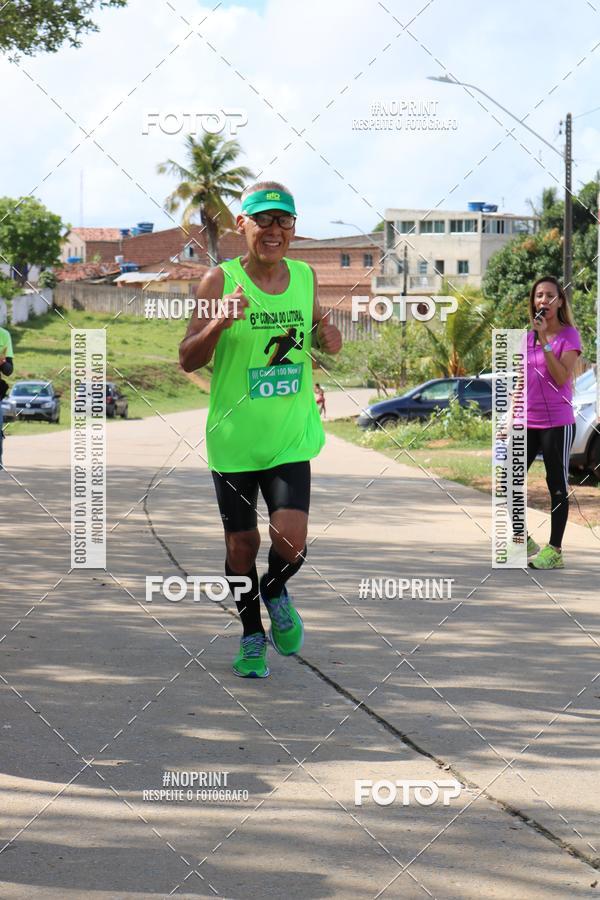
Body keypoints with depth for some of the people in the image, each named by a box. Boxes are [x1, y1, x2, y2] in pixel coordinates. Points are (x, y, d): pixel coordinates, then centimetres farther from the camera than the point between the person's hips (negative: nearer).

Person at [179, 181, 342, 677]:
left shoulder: (305, 276, 3)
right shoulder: (221, 280, -7)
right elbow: (188, 360, -9)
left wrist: (329, 339, -3)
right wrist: (218, 323, -28)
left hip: (291, 436, 2)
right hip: (234, 436, -2)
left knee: (291, 543, -12)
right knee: (242, 544, 9)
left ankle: (276, 592, 23)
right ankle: (252, 635, 33)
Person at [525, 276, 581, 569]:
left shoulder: (569, 335, -5)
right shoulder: (527, 338, 11)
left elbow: (561, 377, -16)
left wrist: (544, 341, -20)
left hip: (557, 422, -6)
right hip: (527, 423, 6)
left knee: (557, 487, 0)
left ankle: (554, 550, 5)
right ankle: (523, 541, 18)